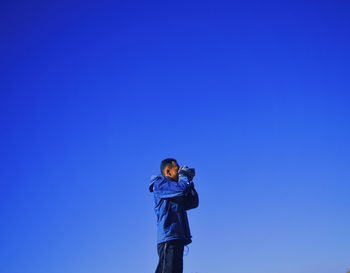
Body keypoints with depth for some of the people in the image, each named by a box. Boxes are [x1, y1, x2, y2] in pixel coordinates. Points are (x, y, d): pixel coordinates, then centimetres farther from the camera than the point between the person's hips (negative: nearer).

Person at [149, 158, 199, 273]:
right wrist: (184, 176, 2)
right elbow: (182, 188, -18)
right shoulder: (159, 184, -2)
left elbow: (193, 203, 19)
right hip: (168, 238, -9)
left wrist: (189, 181, 14)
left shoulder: (176, 193, 25)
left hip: (177, 238, 9)